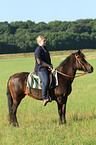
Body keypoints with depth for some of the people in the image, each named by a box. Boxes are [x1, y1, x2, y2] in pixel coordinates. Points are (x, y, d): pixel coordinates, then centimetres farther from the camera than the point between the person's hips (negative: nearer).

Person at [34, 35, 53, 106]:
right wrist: (48, 66, -12)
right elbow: (39, 62, -15)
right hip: (40, 69, -10)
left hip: (47, 68, 10)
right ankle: (44, 99, -32)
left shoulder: (45, 49, 19)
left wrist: (51, 65, 9)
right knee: (46, 81, -29)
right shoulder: (38, 50, -9)